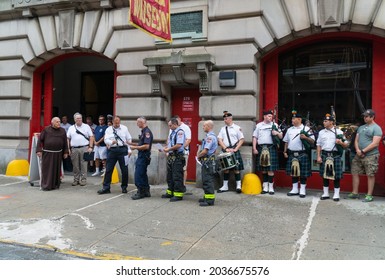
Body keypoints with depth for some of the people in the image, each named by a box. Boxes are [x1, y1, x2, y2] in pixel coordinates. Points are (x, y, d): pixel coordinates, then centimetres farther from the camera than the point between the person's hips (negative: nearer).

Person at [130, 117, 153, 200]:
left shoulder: (147, 132, -17)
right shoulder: (143, 131, 14)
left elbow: (146, 146, -24)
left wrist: (135, 147, -16)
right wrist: (134, 144, 12)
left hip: (144, 156, -10)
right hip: (141, 156, 10)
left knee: (138, 175, -7)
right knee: (143, 174, 14)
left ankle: (140, 193, 1)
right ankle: (146, 192, 22)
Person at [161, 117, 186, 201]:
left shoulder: (180, 132, -12)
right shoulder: (173, 132, 17)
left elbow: (179, 145, -22)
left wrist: (168, 149, -14)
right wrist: (166, 148, 7)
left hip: (177, 157, -10)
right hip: (171, 157, 10)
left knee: (177, 177, -6)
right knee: (170, 176, 15)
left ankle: (178, 194, 0)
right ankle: (170, 192, 26)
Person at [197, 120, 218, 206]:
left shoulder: (210, 137, -18)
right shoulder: (212, 136, 16)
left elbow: (205, 151, -24)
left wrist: (198, 156, -6)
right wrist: (200, 155, 16)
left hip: (207, 161, -11)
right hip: (209, 160, 11)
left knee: (207, 181, -7)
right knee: (206, 180, 16)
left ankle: (209, 200, -3)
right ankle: (207, 197, 24)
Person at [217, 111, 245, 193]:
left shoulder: (237, 128, -1)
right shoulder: (223, 129, 11)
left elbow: (241, 139, -3)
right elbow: (219, 140, 4)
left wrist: (235, 149, -12)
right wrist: (226, 148, -8)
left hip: (234, 151, -4)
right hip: (225, 151, 4)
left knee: (236, 168, -3)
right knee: (226, 168, 8)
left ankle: (238, 186, 4)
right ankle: (225, 186, 15)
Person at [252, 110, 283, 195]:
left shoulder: (274, 125, 9)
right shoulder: (258, 125, 12)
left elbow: (281, 136, 9)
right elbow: (255, 137, 10)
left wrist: (277, 133, -13)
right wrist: (254, 148, 1)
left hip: (271, 148, -2)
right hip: (261, 148, 2)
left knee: (270, 169, -5)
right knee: (263, 169, 7)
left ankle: (271, 187, 3)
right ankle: (265, 187, 17)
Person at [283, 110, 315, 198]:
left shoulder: (306, 129, -1)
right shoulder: (290, 130, 13)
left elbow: (312, 141, -3)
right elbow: (286, 142, 18)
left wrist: (305, 137, -21)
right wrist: (285, 151, 11)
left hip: (302, 154, -4)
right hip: (292, 154, 5)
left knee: (303, 173, 1)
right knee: (293, 172, 9)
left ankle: (302, 190, 11)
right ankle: (294, 190, 20)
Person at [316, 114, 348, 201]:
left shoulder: (339, 132, 1)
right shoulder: (321, 132, 9)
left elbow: (346, 145, 4)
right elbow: (319, 145, 10)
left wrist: (341, 143, -18)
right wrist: (318, 156, 2)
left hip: (335, 155, -3)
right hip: (324, 155, 3)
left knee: (336, 176, 3)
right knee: (325, 175, 8)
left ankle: (336, 194, 14)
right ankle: (325, 193, 19)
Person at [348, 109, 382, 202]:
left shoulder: (376, 128, -6)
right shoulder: (361, 127, 16)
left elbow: (375, 143, -15)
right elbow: (356, 140, 14)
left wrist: (363, 151, -14)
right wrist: (357, 150, -5)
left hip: (371, 156, -7)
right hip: (359, 155, 7)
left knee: (370, 175, -1)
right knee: (355, 173, 7)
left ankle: (369, 195, 7)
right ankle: (355, 193, 17)